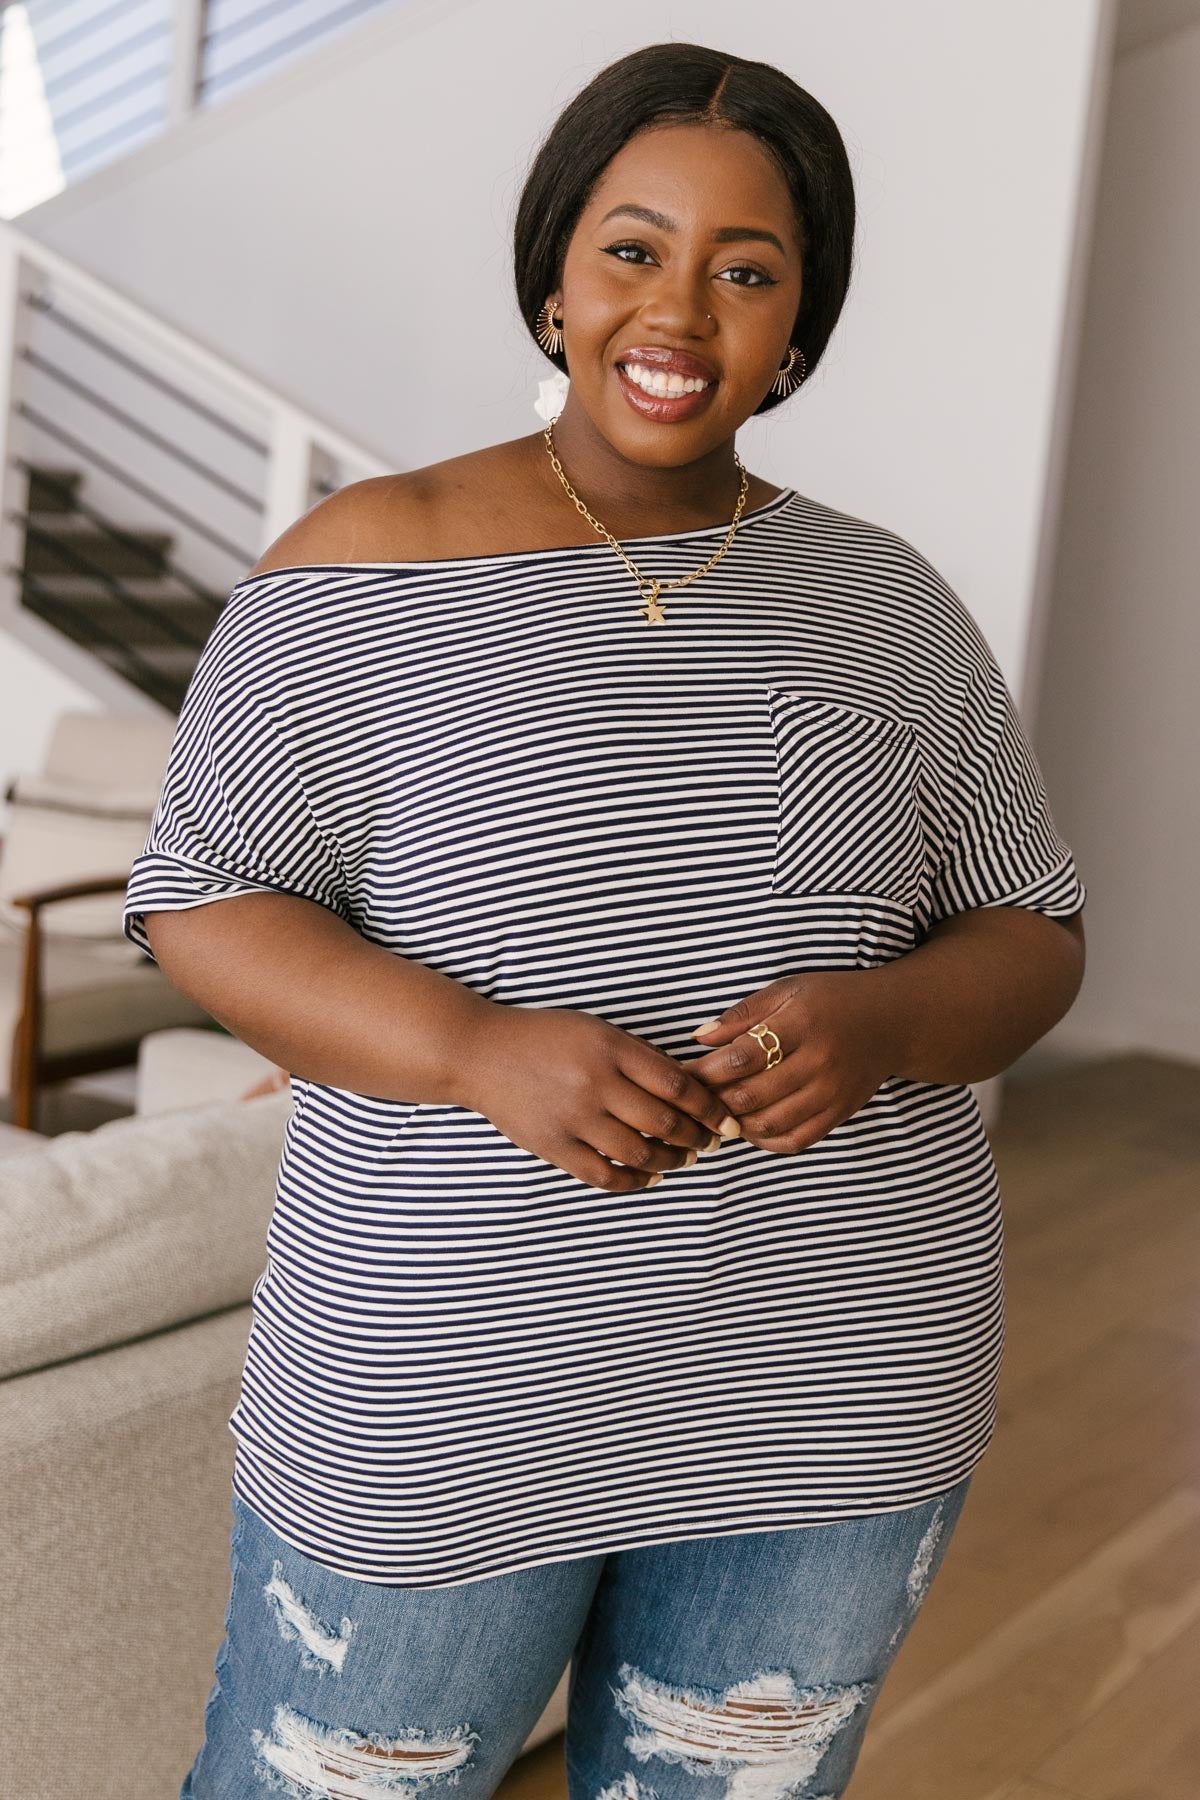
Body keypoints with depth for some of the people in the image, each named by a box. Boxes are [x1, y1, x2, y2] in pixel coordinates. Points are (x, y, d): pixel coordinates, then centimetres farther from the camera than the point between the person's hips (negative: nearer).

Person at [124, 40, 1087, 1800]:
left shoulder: (886, 602, 1)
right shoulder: (370, 569, -8)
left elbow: (1031, 938, 4)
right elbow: (201, 899, -7)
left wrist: (879, 1021, -19)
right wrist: (477, 1047, -24)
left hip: (834, 1392, 3)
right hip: (443, 1391, -2)